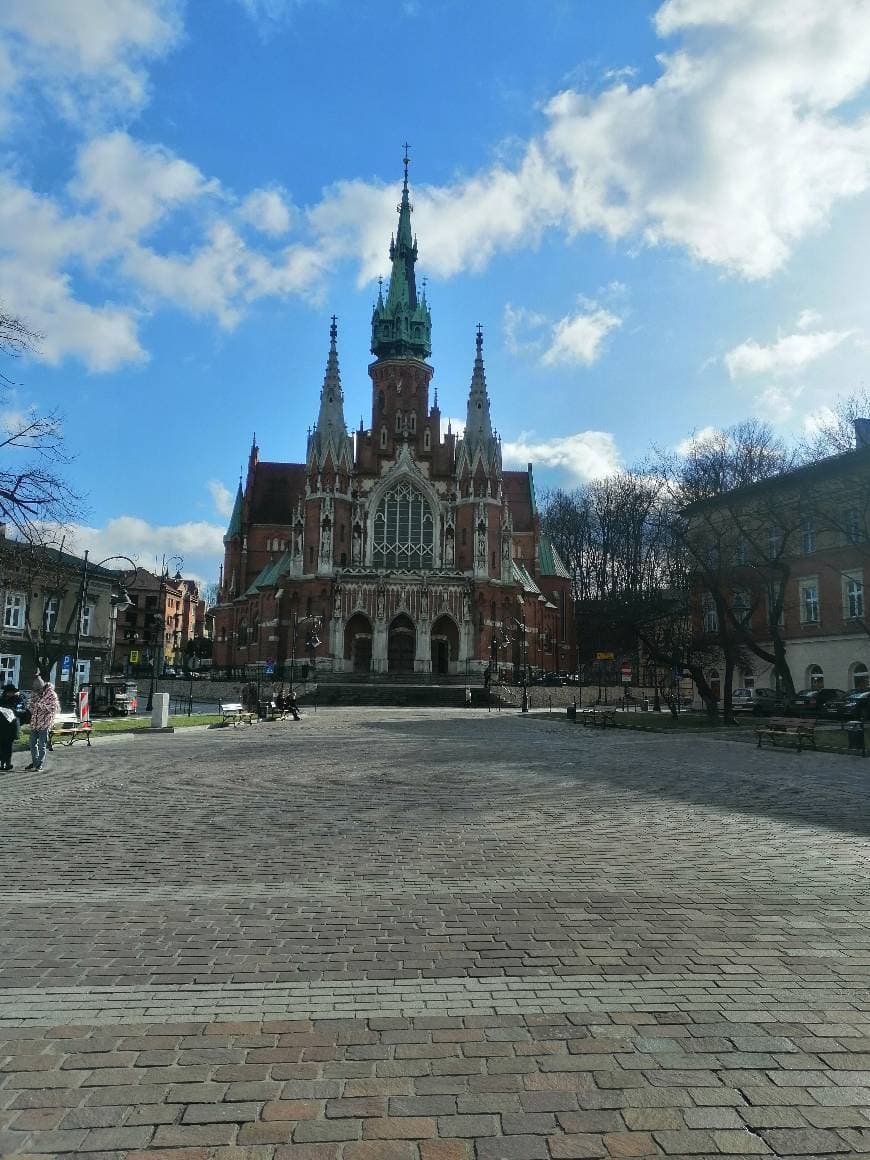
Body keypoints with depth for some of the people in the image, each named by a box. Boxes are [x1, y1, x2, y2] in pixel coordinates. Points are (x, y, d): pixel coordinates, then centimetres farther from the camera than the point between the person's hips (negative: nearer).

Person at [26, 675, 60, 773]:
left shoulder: (51, 695, -9)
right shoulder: (35, 694, 9)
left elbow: (55, 708, -13)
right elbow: (32, 706, 22)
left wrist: (42, 706, -20)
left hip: (44, 724, -6)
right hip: (34, 723, 6)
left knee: (42, 745, -1)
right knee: (32, 743, 13)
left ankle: (39, 765, 6)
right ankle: (34, 762, 29)